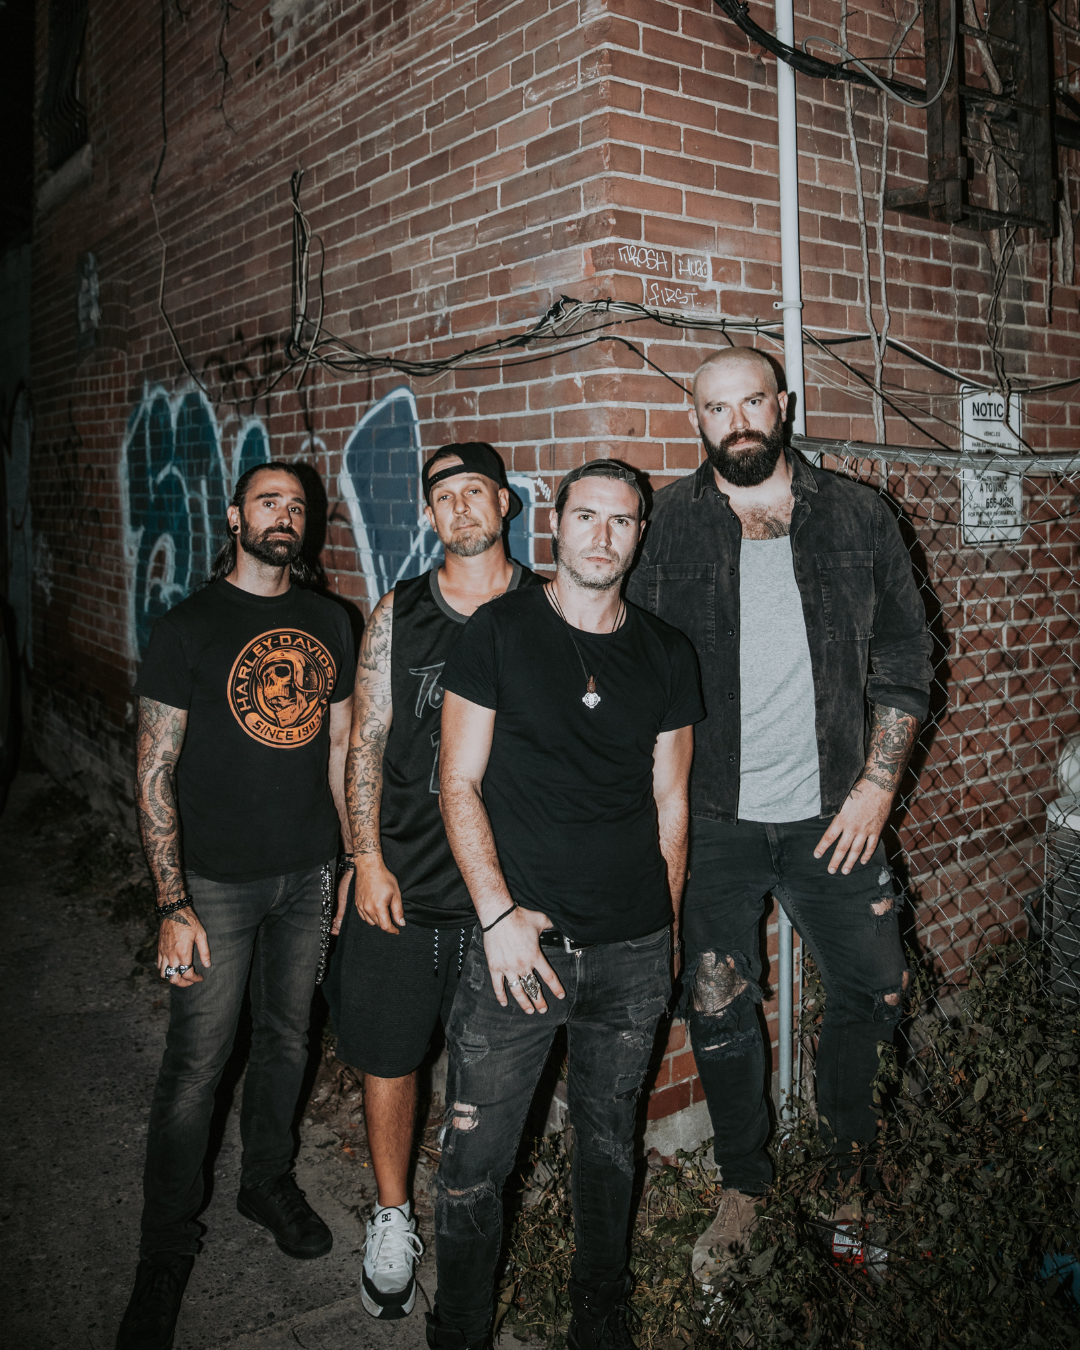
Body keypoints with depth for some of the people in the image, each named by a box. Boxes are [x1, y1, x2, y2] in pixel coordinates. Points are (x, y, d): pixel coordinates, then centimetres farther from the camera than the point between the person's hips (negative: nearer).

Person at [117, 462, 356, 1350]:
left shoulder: (328, 622, 5)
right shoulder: (189, 627, -9)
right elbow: (155, 772, -10)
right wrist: (174, 907, -15)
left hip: (310, 874, 4)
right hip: (218, 881, -4)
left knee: (287, 1038, 17)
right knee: (197, 1063, 3)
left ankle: (269, 1182, 40)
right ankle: (167, 1246, 22)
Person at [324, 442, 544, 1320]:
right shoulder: (398, 616, 4)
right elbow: (366, 745, 5)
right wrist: (369, 863, -3)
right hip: (404, 882, 1)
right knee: (389, 1055, 10)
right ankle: (393, 1218, 31)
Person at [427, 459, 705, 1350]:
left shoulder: (667, 656, 6)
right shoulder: (499, 632, -3)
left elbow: (670, 801, 11)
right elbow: (460, 783, -5)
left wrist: (669, 928, 9)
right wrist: (499, 914, -13)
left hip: (635, 953, 3)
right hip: (518, 941, -2)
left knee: (610, 1142, 19)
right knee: (474, 1165, 4)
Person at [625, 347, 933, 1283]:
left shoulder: (857, 517, 2)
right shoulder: (670, 523, 0)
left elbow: (905, 661, 5)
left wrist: (878, 785, -3)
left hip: (832, 816, 1)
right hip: (713, 819, -1)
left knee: (876, 992, 11)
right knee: (719, 1014, 6)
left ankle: (851, 1137, 42)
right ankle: (744, 1187, 30)